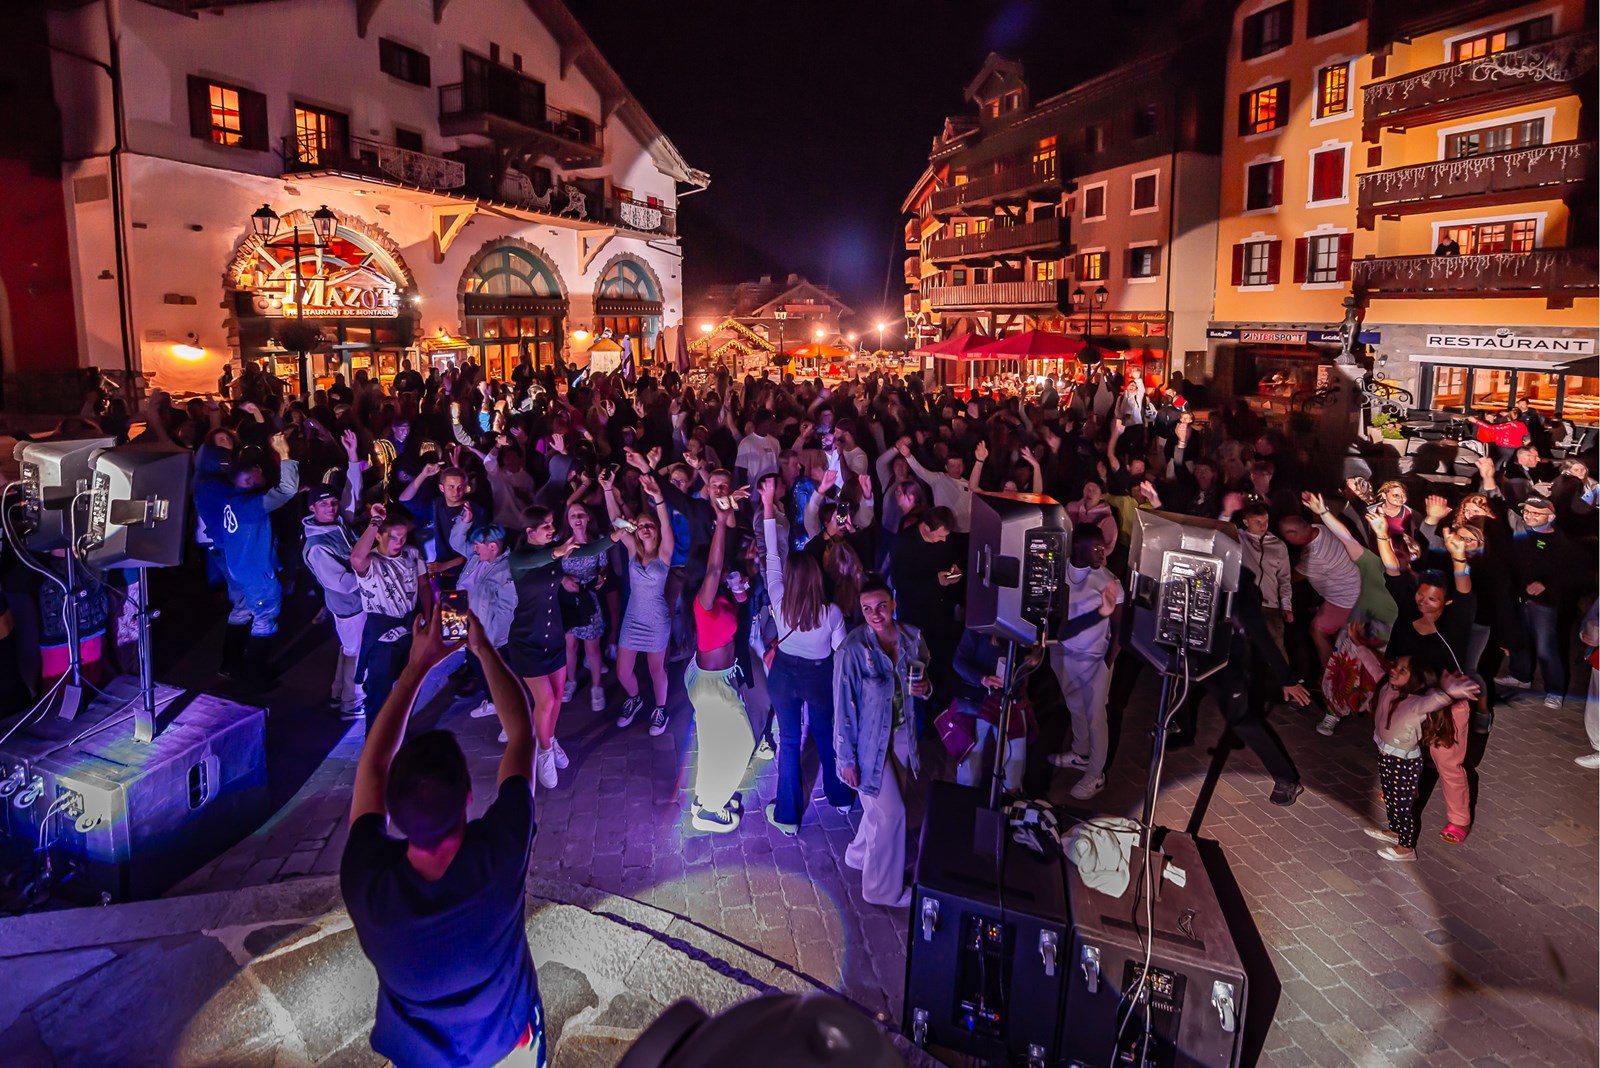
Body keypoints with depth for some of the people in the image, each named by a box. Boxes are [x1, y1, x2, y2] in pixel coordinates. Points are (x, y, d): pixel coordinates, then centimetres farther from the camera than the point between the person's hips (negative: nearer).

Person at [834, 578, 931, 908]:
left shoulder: (912, 637, -7)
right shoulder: (852, 650, -24)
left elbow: (924, 678, 11)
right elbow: (843, 706, -17)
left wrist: (925, 688, -13)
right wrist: (846, 758, -14)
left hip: (902, 735, 6)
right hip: (869, 742, -6)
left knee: (884, 804, 21)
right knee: (890, 813, 3)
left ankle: (861, 855, 48)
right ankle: (884, 889, 24)